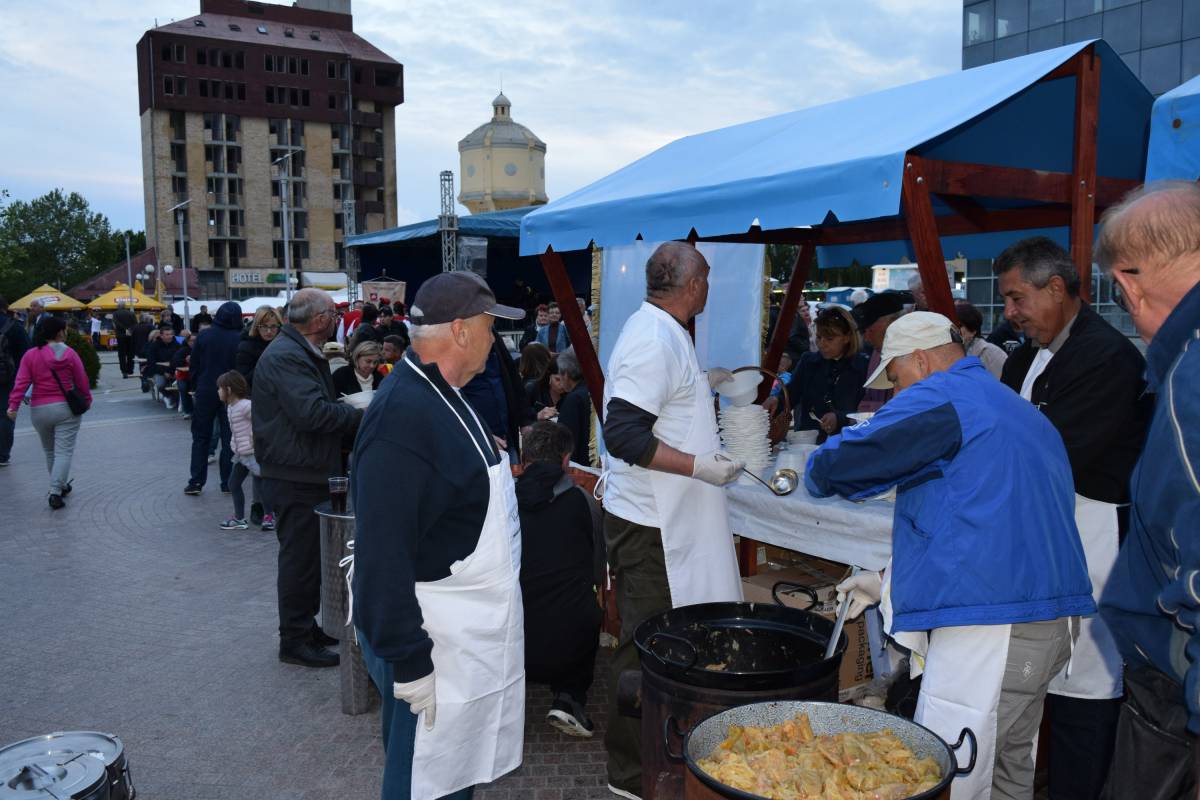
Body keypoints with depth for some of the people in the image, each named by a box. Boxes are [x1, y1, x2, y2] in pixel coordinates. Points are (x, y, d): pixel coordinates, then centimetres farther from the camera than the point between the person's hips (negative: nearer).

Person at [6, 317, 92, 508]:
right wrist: (87, 400, 16)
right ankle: (55, 493, -13)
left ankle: (60, 486, 32)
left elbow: (21, 382, -9)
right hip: (66, 408, -2)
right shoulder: (70, 354, -5)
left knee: (49, 451, 20)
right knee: (64, 452, -2)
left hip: (39, 410, 3)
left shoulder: (30, 355, -2)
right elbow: (82, 381, 0)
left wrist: (13, 405, -10)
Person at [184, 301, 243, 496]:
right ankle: (227, 482, 8)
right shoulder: (239, 339, -9)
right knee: (229, 438, 7)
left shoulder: (204, 335, -3)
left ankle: (196, 482, 7)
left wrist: (195, 388, 10)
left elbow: (194, 365, 1)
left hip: (205, 392, 1)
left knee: (201, 437, 10)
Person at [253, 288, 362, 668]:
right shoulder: (285, 357, -20)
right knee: (300, 557, -1)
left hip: (308, 474, 11)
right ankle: (294, 641, 10)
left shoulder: (302, 353, 16)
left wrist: (351, 410, 4)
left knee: (308, 555, 19)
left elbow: (322, 407, 21)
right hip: (295, 477, -11)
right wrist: (360, 415, -17)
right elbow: (312, 412, -29)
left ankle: (305, 626, 32)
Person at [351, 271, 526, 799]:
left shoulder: (440, 397, 9)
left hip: (470, 632, 10)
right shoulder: (401, 415, -25)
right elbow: (382, 553, -26)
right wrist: (409, 664, -24)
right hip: (434, 645, -10)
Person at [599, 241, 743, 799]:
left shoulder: (656, 331, 12)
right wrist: (700, 467, -24)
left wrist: (702, 382, 32)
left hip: (662, 520, 10)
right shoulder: (654, 342, -21)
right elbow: (623, 435, -27)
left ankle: (646, 751, 35)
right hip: (648, 524, -10)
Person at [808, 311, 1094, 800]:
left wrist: (818, 474, 12)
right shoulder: (1018, 411, 23)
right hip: (1048, 628, 10)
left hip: (988, 628, -10)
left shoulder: (943, 396, -8)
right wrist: (890, 581, 28)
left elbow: (835, 464, -12)